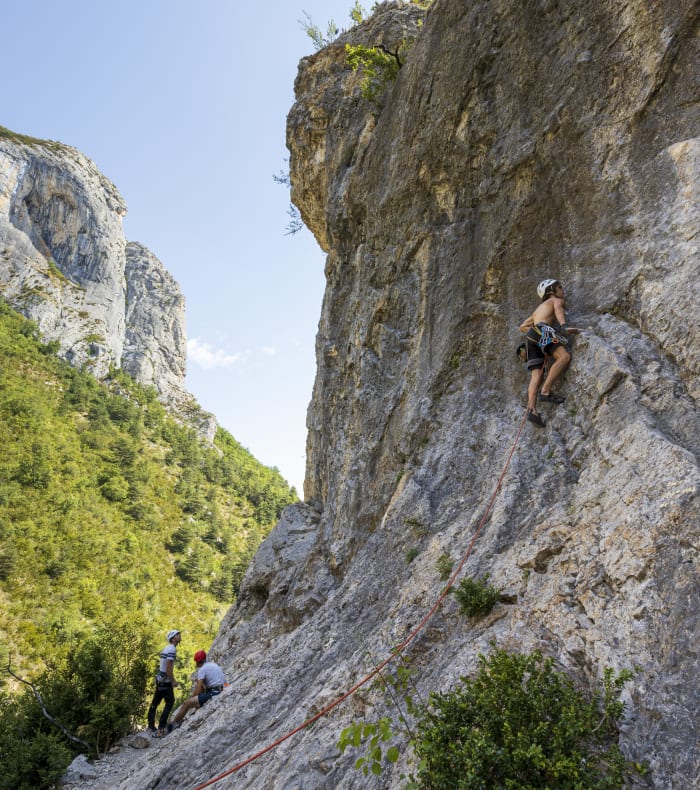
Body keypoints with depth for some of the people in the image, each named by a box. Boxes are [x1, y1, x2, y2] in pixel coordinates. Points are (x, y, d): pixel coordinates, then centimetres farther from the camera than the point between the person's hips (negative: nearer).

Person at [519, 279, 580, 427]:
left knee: (536, 375, -8)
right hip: (542, 330, -7)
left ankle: (531, 409, -29)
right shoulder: (557, 300, 19)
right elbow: (558, 310, -6)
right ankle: (545, 391, -34)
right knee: (564, 356, -23)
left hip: (530, 337, 7)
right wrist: (564, 326, -23)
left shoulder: (538, 309, 41)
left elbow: (522, 326, 44)